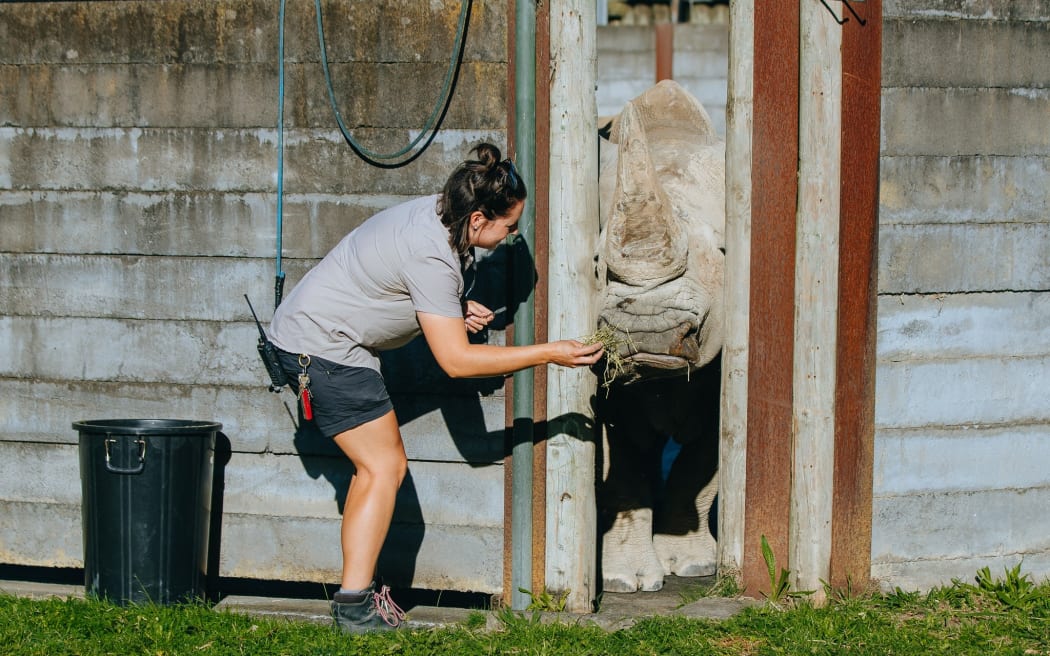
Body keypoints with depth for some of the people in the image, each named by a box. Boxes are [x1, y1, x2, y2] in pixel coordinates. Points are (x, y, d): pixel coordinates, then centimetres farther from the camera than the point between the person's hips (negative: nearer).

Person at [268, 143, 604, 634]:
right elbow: (456, 360, -25)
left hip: (310, 331, 10)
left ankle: (356, 593, 12)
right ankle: (356, 606, -8)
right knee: (384, 468, -8)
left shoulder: (434, 214, 2)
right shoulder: (432, 255, -27)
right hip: (322, 346, -10)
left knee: (379, 467, 11)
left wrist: (455, 311, 4)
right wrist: (549, 354, -24)